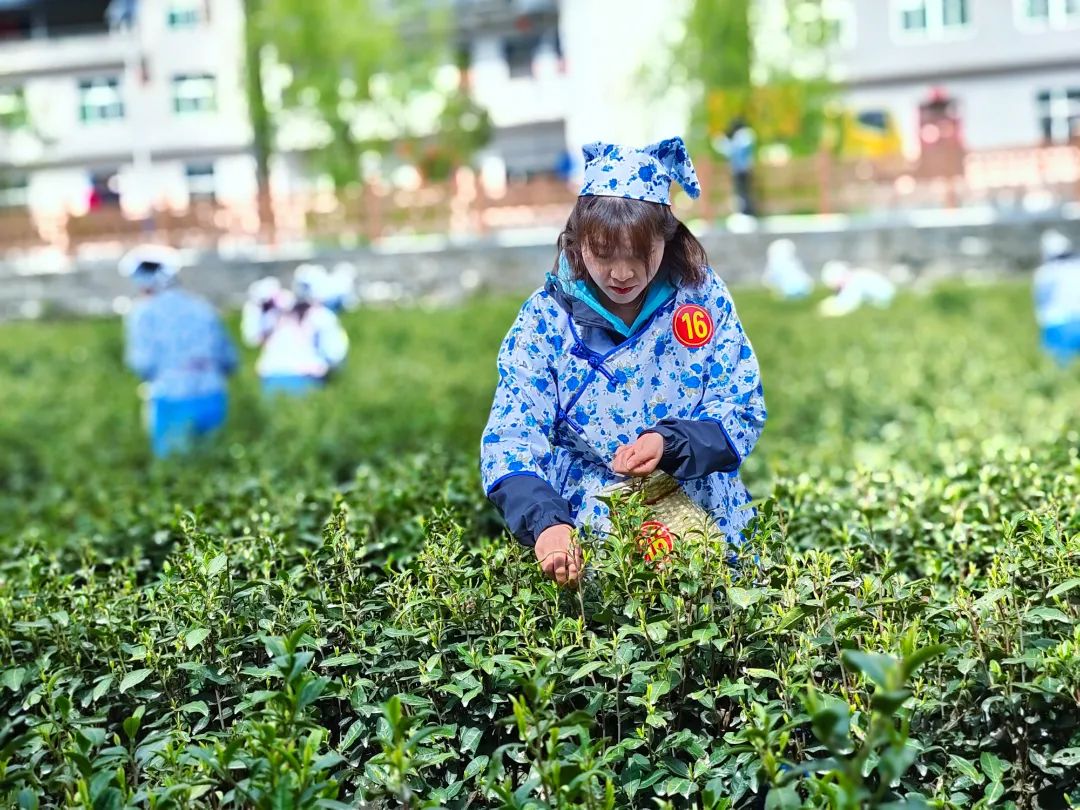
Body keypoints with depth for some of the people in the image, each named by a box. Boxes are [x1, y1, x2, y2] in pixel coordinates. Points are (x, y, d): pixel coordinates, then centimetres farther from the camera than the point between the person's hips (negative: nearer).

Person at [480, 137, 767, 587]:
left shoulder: (702, 294, 0)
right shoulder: (546, 317, -3)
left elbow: (744, 412, 1)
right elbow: (509, 437, -9)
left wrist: (670, 443, -20)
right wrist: (544, 522, -28)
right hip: (584, 534, 0)